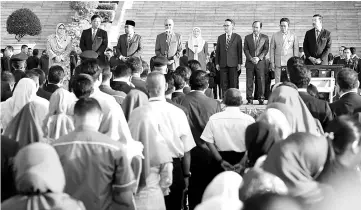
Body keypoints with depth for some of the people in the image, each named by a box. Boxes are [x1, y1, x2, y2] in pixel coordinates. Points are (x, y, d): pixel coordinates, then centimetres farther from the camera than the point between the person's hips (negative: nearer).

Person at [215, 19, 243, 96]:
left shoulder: (237, 37, 5)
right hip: (223, 64, 3)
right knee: (224, 83, 1)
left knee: (233, 83, -2)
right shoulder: (220, 38, 13)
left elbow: (239, 51, 2)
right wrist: (217, 63, 4)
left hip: (233, 64, -2)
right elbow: (217, 51, 12)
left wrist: (239, 63, -4)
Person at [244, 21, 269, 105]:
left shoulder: (265, 37, 8)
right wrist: (251, 58, -9)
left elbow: (266, 49, 2)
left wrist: (259, 58, -11)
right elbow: (246, 50, 5)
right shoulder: (247, 37, 11)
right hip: (249, 63, 1)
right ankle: (249, 99, 2)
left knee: (261, 80, -3)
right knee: (249, 81, -2)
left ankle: (261, 99, 3)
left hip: (260, 62, -1)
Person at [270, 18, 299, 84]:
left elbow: (296, 50, 7)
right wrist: (272, 62, 5)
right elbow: (272, 49, 10)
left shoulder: (293, 36, 5)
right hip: (278, 63, 1)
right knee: (277, 82, -3)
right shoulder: (275, 35, 8)